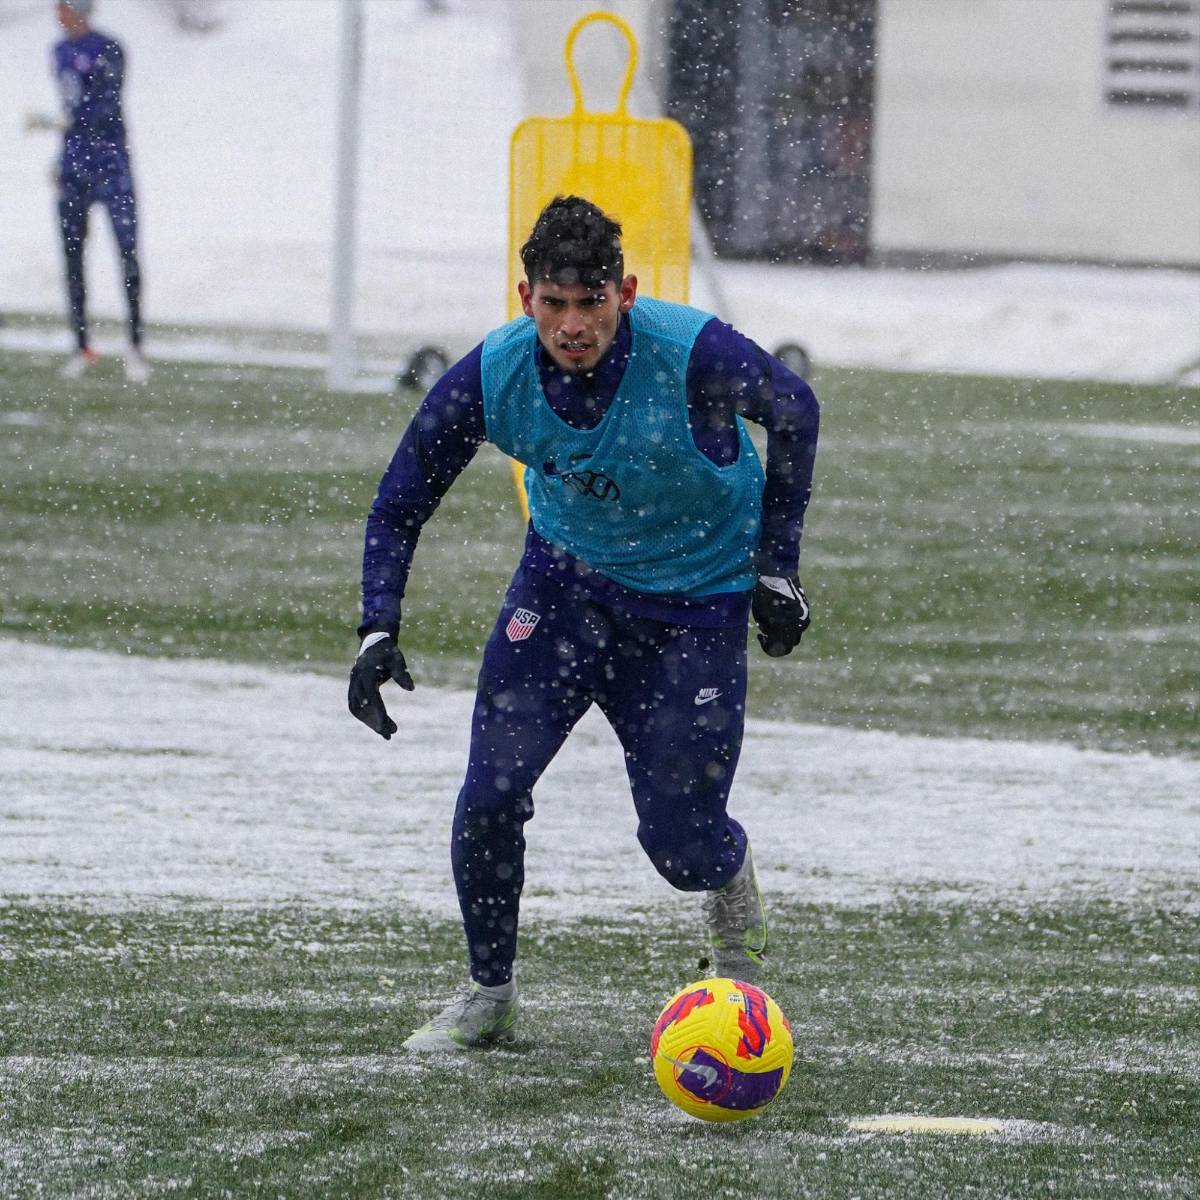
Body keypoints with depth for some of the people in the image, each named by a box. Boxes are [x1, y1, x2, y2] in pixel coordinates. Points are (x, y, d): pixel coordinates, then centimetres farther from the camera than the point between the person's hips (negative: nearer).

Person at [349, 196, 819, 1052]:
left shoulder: (695, 355, -30)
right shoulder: (490, 378, -23)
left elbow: (793, 411, -8)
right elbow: (401, 503, -8)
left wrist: (776, 565, -7)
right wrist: (379, 630, -19)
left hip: (697, 601, -2)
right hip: (565, 579, 2)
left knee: (678, 838, -3)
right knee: (491, 795, -12)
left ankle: (737, 896, 36)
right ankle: (490, 996, 11)